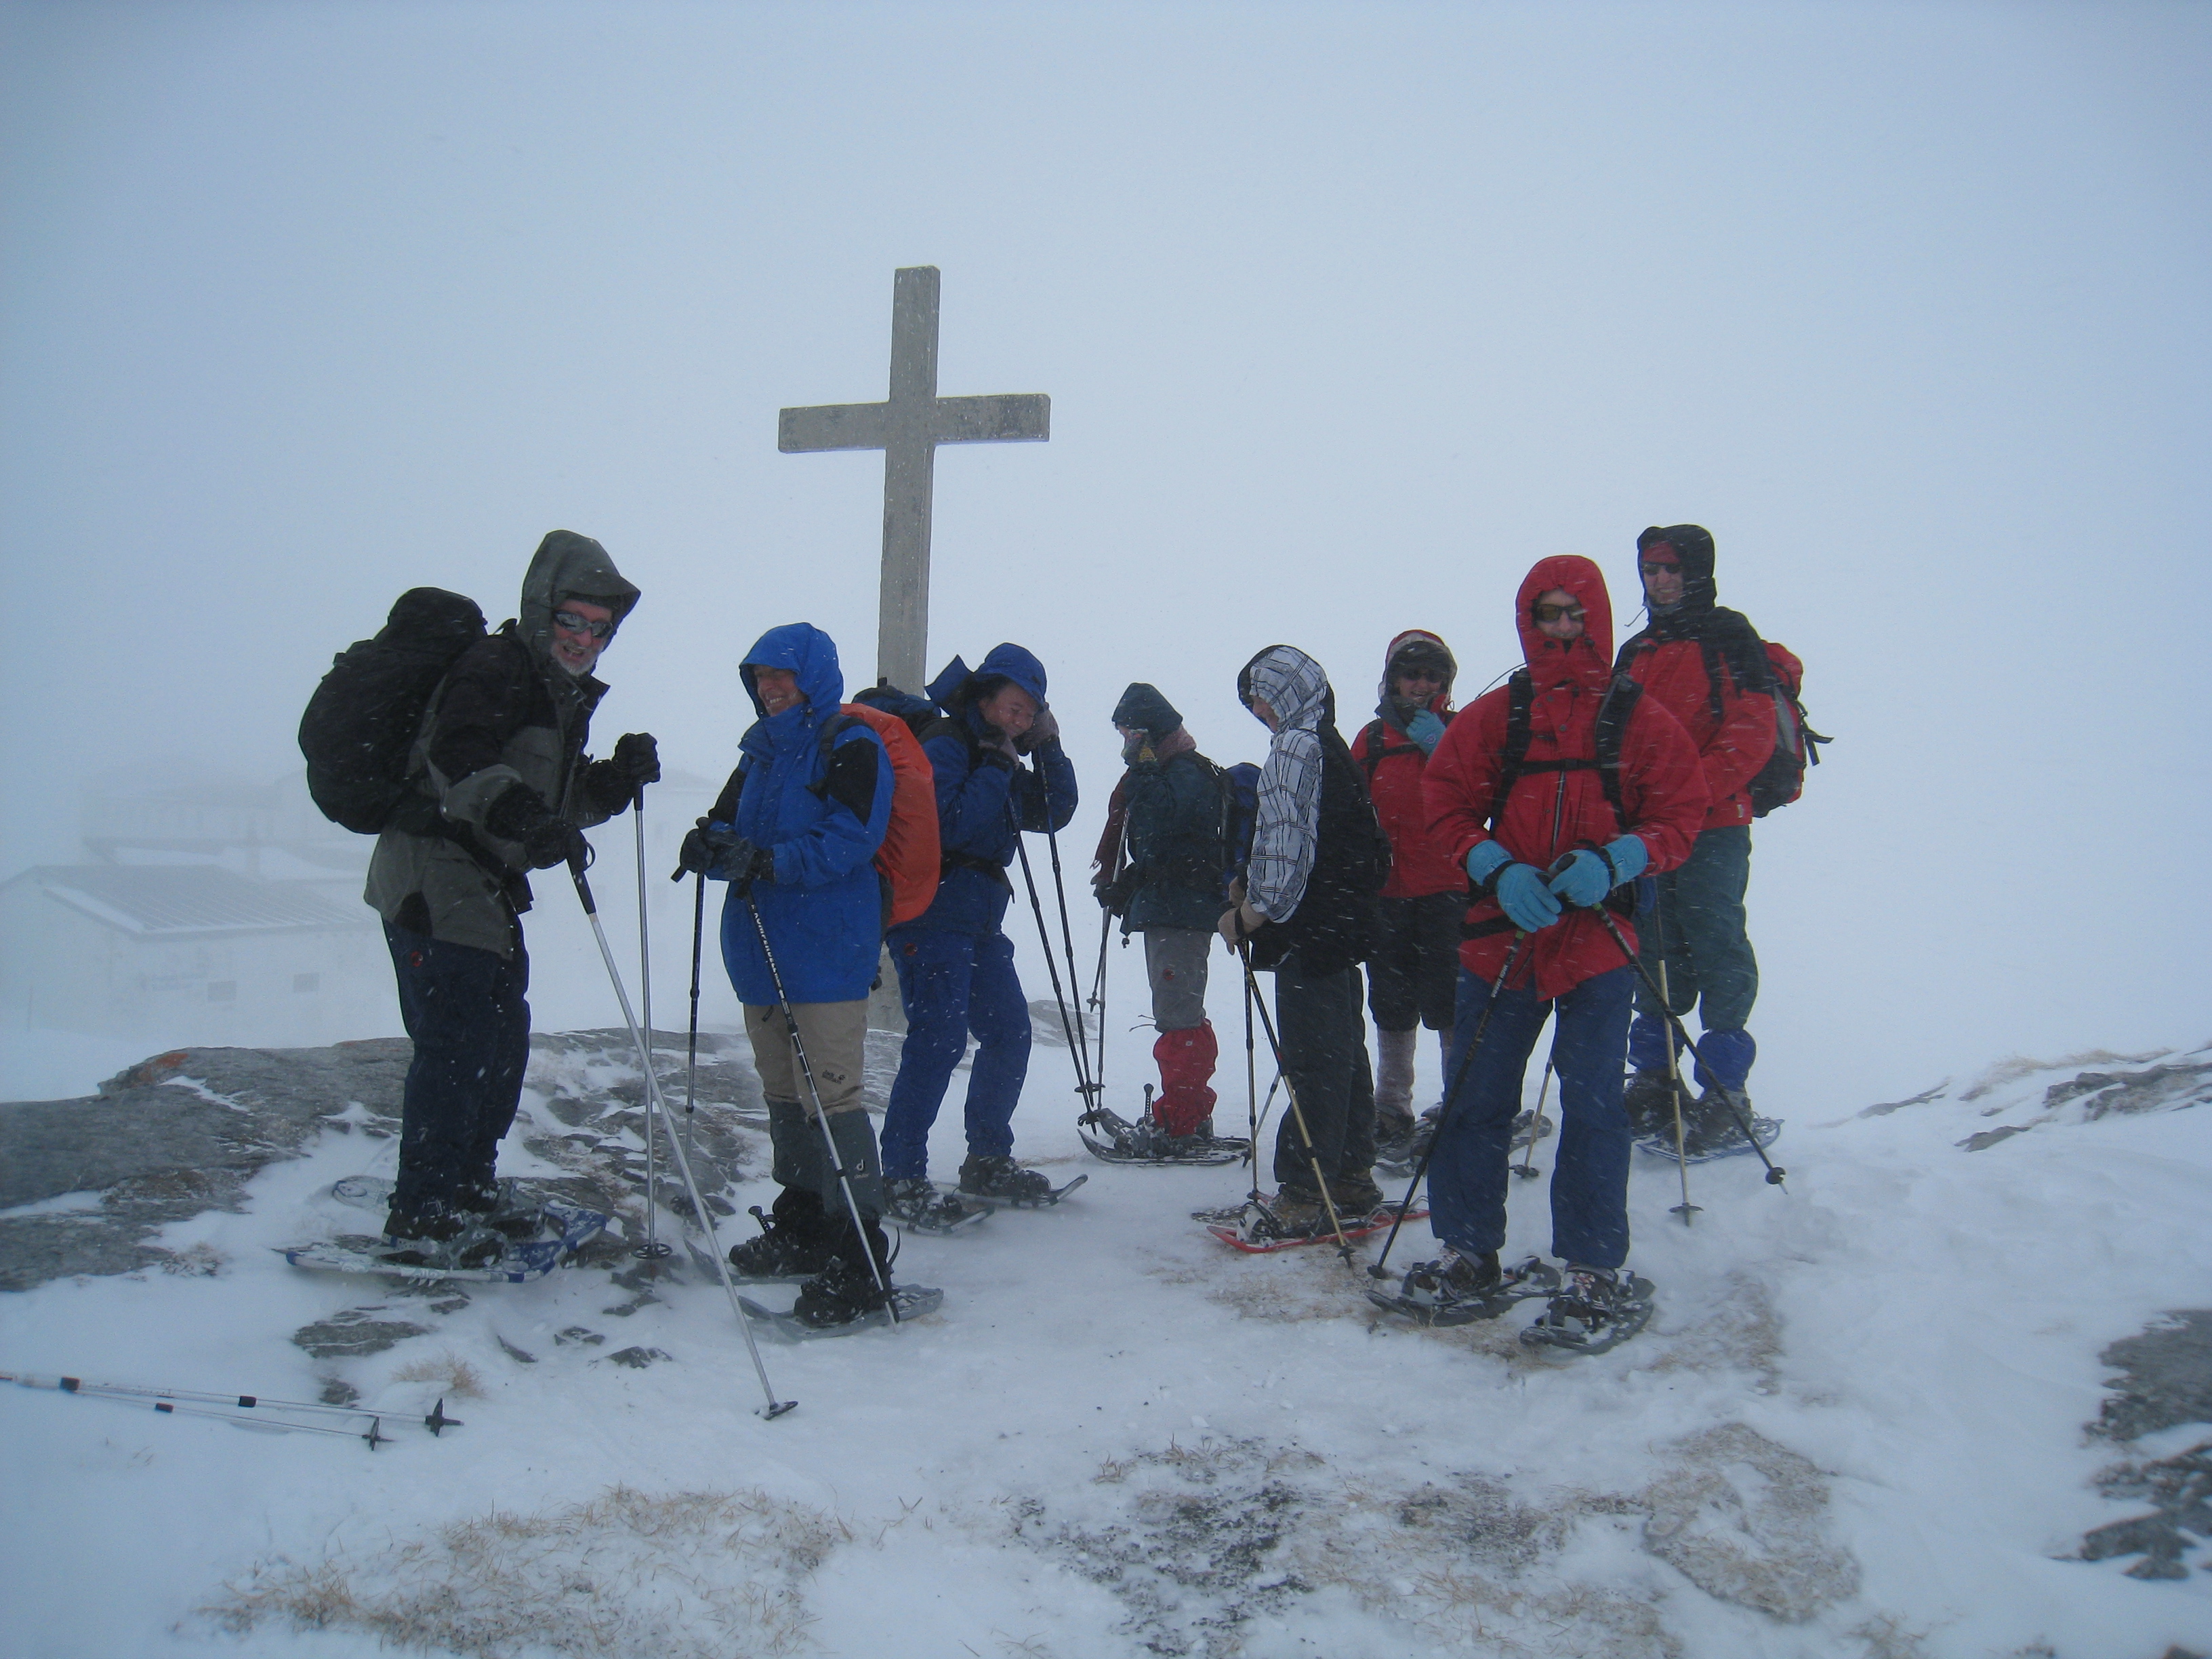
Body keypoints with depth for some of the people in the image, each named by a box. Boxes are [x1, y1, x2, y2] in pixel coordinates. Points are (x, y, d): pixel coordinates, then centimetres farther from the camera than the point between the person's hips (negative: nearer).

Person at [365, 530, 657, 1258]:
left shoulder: (562, 694, 17)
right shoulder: (496, 667, -13)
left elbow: (560, 798, 17)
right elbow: (459, 758, -31)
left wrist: (618, 778, -1)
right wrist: (523, 816, -45)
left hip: (488, 890, 10)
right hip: (437, 883, -10)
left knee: (503, 1040, 16)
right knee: (456, 1046, -8)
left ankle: (469, 1190, 31)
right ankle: (420, 1216, 3)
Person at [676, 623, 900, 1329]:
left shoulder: (851, 747, -7)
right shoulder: (761, 750, 18)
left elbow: (851, 837, -18)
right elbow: (728, 822, 13)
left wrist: (770, 861, -30)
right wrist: (712, 845, -10)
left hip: (826, 953, -9)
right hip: (760, 949, 9)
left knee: (829, 1094, -11)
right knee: (783, 1092, 16)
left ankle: (859, 1256, -7)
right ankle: (803, 1228, 29)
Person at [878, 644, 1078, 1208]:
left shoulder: (1000, 759, 17)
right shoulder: (944, 746, -10)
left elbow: (1056, 814, 13)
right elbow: (949, 825, -22)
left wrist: (1048, 748, 2)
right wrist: (996, 770, -16)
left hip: (980, 922, 9)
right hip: (933, 916, -9)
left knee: (1010, 1034, 10)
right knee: (939, 1039, -14)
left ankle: (988, 1163, 23)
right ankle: (901, 1177, -7)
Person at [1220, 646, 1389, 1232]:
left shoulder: (1295, 748, -13)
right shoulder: (1333, 749, 16)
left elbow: (1286, 849, -20)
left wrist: (1247, 916, -11)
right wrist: (1252, 898, 17)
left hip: (1308, 934, -10)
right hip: (1341, 925, 10)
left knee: (1311, 1065, -6)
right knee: (1343, 1051, 15)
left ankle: (1305, 1196, -1)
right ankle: (1351, 1180, 24)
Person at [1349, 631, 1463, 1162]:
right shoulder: (1372, 738, 12)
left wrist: (1442, 750, -16)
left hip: (1447, 886, -2)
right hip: (1387, 890, 3)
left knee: (1446, 1002, -8)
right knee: (1392, 1008, 8)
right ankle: (1393, 1113, 19)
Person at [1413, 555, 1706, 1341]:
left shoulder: (1641, 719, 3)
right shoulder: (1494, 716, 7)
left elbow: (1681, 817, 2)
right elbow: (1448, 802, 6)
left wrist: (1614, 863, -17)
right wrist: (1498, 870, -11)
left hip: (1597, 939, -2)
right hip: (1502, 937, 2)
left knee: (1591, 1102, -1)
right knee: (1475, 1096, 7)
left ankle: (1593, 1270, 12)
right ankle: (1469, 1252, 21)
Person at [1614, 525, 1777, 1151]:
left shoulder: (1732, 639, 0)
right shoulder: (1636, 653, 19)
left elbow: (1751, 734, -10)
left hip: (1713, 826, -6)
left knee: (1717, 952, -6)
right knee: (1658, 957, 9)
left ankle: (1724, 1096, 1)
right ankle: (1655, 1085, 17)